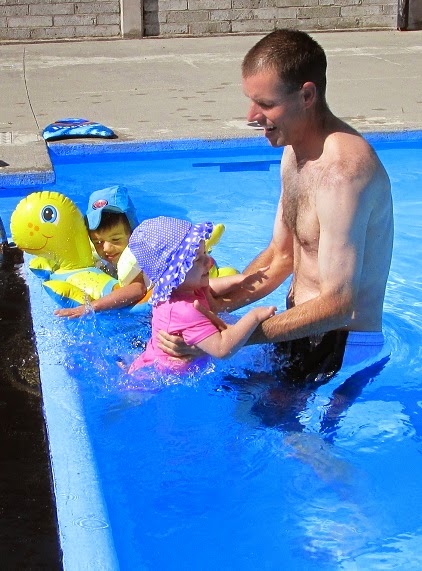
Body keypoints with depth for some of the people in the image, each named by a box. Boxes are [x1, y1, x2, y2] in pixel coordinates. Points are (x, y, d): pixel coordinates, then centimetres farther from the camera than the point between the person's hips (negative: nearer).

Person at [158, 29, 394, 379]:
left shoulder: (341, 169, -27)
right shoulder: (295, 151, 6)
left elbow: (338, 304, -28)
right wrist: (218, 303, -3)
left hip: (341, 350, -9)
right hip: (302, 334, 9)